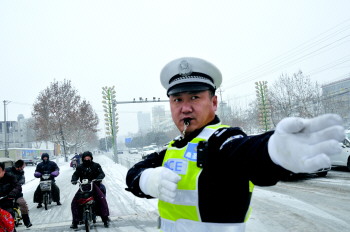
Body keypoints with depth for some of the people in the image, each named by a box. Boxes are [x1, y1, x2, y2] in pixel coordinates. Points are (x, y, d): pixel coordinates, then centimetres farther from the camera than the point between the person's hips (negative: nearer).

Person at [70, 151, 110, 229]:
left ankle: (105, 219, -15)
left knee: (102, 199, -23)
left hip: (94, 185, -2)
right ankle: (75, 221, 0)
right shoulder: (80, 167, 14)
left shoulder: (96, 165, 9)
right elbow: (75, 174, 3)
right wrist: (74, 180, -20)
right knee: (74, 202, -11)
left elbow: (101, 173, -2)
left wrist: (99, 178, -24)